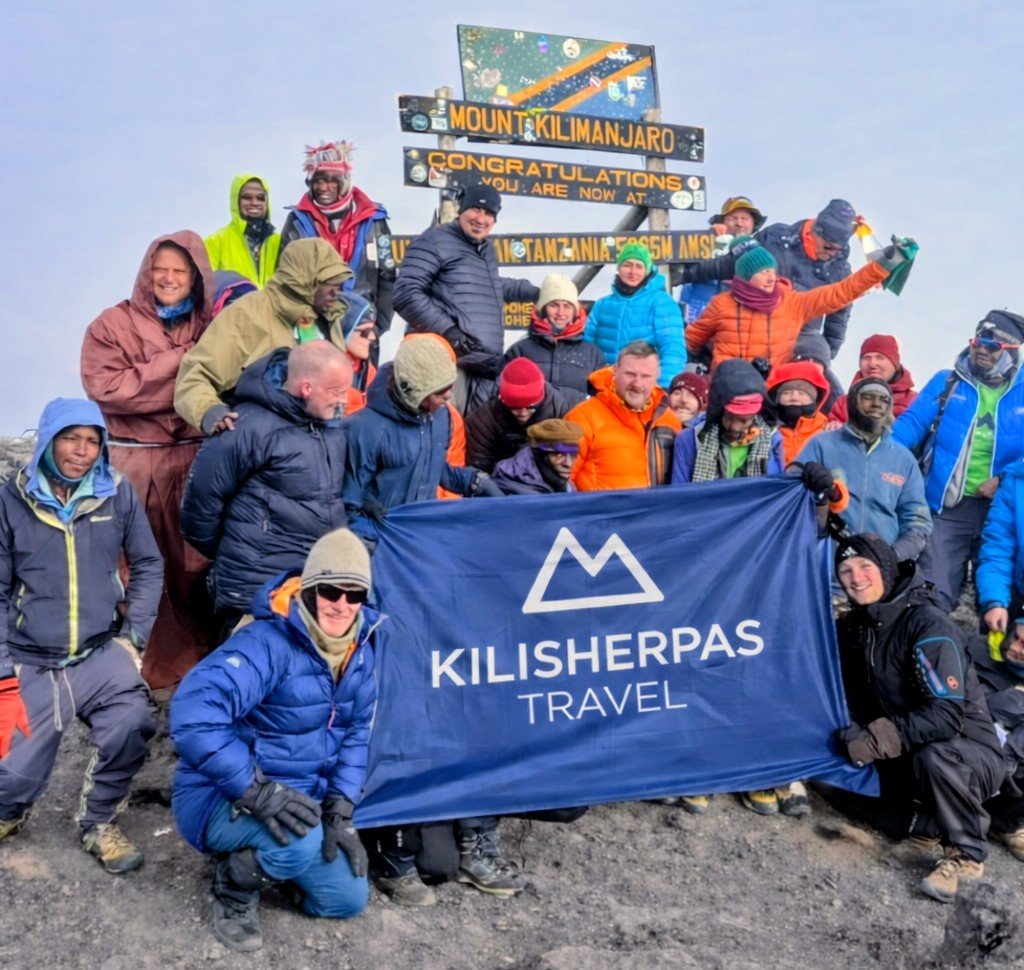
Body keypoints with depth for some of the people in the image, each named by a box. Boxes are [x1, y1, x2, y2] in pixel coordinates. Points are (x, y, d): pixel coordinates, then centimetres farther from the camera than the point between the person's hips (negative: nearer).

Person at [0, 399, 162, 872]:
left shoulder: (118, 494, -3)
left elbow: (149, 565, 6)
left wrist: (133, 635, -3)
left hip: (100, 653, 0)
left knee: (131, 725, -26)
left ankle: (98, 823, 3)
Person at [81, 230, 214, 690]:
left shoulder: (210, 329, 12)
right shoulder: (112, 325, 2)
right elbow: (106, 388, -11)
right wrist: (178, 363, -11)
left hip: (194, 459, 2)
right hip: (132, 462, -2)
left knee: (195, 563, 5)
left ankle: (200, 657, 19)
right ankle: (143, 665, 11)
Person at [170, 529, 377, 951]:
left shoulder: (359, 648, -3)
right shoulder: (267, 644, -28)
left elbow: (356, 733, 5)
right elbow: (193, 714, -39)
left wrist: (339, 809, -7)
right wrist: (256, 791, -40)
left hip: (299, 800, 8)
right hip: (223, 797, -7)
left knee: (349, 899, 6)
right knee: (299, 841, -37)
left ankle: (259, 856, 28)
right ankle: (234, 886, -2)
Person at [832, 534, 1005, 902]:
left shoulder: (928, 624, -22)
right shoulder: (854, 626, 1)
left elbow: (947, 714, -29)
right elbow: (855, 695, 8)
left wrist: (878, 740, -33)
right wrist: (854, 732, -12)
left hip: (969, 753, -7)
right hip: (907, 757, 7)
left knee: (932, 757, -36)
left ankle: (966, 854, -12)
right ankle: (928, 826, 1)